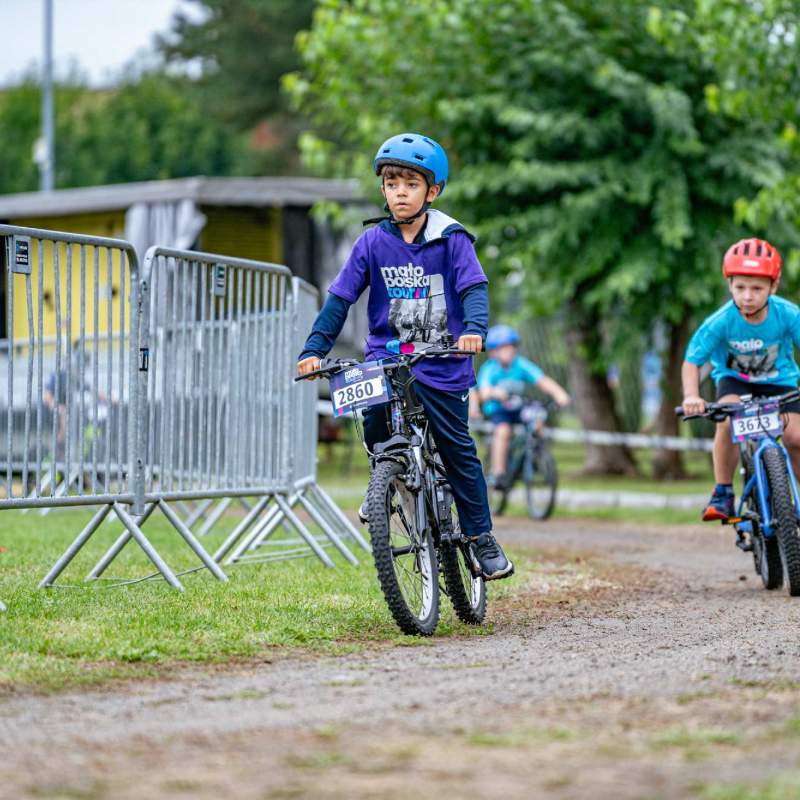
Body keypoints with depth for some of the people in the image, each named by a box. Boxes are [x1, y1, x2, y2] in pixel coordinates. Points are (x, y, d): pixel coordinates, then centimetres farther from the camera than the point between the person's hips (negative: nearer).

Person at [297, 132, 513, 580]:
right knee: (373, 416, -23)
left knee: (458, 450, 0)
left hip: (441, 363, -2)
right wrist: (315, 349, -9)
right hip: (388, 355, 2)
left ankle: (482, 537, 13)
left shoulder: (451, 240, -4)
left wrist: (474, 329, -35)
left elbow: (474, 288, -14)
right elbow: (340, 298, 1)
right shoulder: (373, 243, 1)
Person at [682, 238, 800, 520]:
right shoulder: (721, 322, -26)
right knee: (728, 421, -31)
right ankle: (723, 492, -15)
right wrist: (691, 396, -39)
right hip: (734, 379, -1)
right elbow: (692, 361, -22)